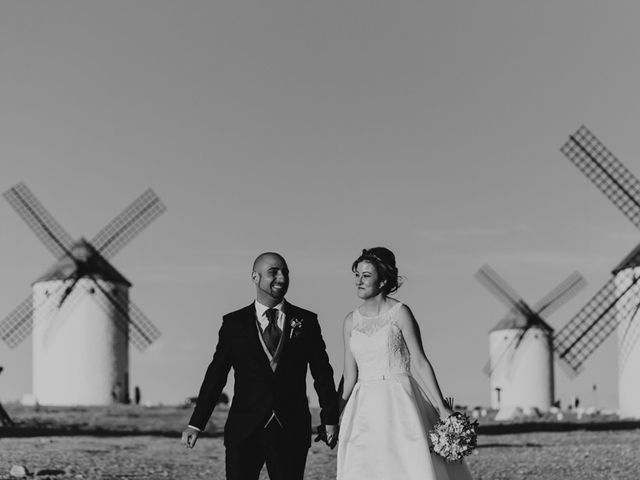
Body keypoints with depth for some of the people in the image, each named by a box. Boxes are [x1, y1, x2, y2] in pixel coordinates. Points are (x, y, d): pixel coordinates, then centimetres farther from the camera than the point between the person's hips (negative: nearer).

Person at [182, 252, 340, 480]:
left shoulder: (306, 321, 7)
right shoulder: (234, 323, 4)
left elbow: (322, 373, 9)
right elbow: (216, 374, 4)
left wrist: (330, 419, 5)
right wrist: (195, 424, 0)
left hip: (292, 431, 1)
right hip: (244, 429, -1)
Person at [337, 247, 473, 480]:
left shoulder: (400, 313, -4)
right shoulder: (351, 321, 8)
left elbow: (419, 362, -6)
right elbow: (349, 376, 12)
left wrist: (441, 407, -10)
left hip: (401, 405, -4)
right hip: (365, 409, 4)